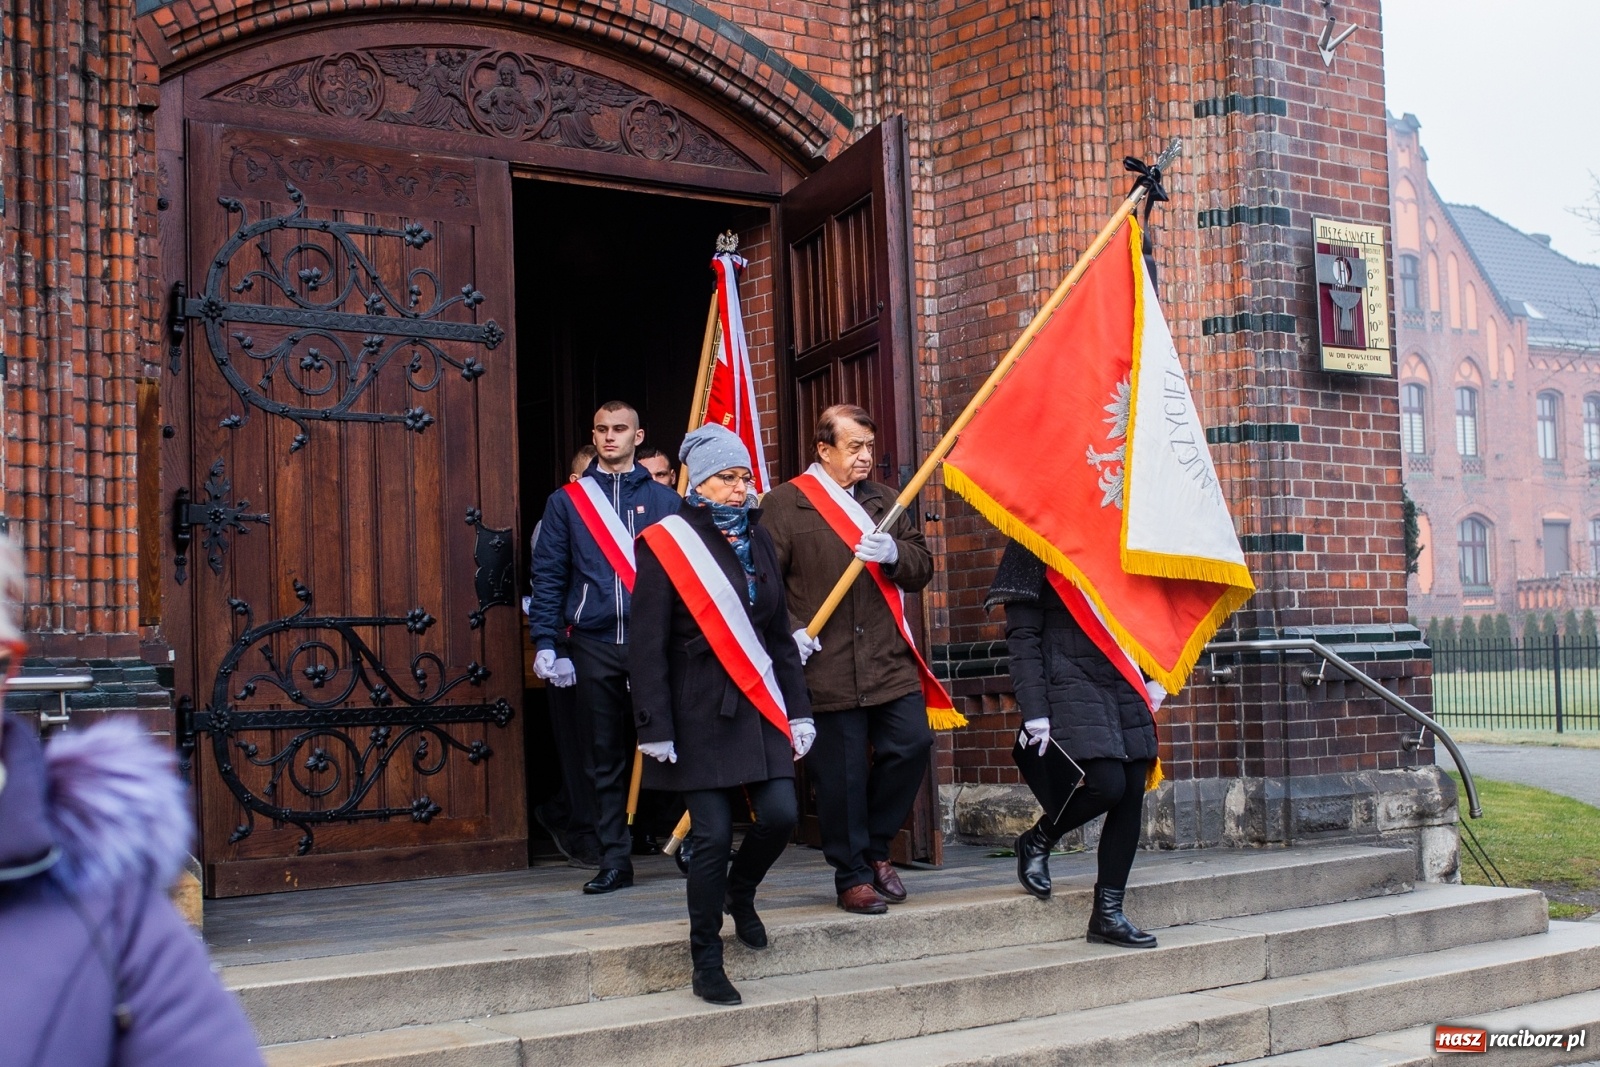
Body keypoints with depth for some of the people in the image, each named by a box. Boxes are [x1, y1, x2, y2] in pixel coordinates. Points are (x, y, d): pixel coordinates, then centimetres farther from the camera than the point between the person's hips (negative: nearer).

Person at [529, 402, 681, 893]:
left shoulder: (664, 500, 9)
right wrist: (546, 642, -2)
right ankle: (615, 860, 13)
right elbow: (548, 576, 7)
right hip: (594, 646, 1)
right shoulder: (566, 501, 11)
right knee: (607, 757, 6)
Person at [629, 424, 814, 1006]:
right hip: (701, 713, -5)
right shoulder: (665, 544, -6)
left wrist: (797, 711, 11)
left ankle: (739, 893, 28)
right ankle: (707, 965, 12)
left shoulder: (757, 540, 12)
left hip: (759, 706, 5)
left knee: (780, 814, -5)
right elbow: (647, 646, -8)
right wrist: (655, 728, -12)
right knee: (713, 836, -4)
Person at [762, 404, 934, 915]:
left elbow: (922, 567, 14)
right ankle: (852, 877, 17)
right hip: (825, 667, -4)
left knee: (911, 743, -6)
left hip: (889, 660, 4)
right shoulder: (784, 503, 1)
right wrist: (788, 632, -16)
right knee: (841, 774, 0)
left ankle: (875, 847, 18)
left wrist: (894, 554, -8)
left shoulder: (883, 498, 17)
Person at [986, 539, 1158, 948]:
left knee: (1131, 795, 0)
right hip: (1070, 683, -6)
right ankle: (1036, 842, 9)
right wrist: (1034, 710, -14)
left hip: (1124, 683, 7)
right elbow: (1022, 635, -7)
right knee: (1107, 784, -19)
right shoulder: (1036, 545, -2)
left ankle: (1108, 914, 8)